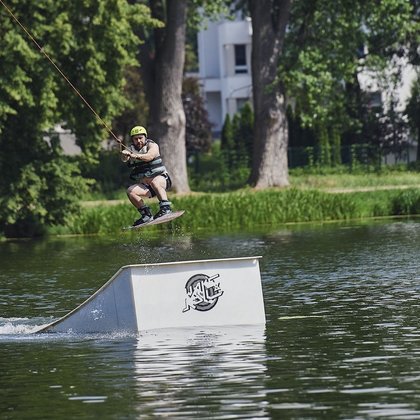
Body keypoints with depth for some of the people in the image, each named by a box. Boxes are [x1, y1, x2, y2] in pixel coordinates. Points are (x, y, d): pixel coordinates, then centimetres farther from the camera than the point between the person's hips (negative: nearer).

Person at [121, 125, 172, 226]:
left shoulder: (152, 145, -5)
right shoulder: (130, 150, 4)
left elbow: (150, 156, -29)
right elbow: (124, 159, -20)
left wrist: (136, 156, -48)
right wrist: (124, 155, -46)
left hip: (161, 179, -5)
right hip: (144, 185, 5)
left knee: (154, 181, -37)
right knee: (131, 191, -21)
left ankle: (166, 208, -43)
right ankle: (146, 215, -12)